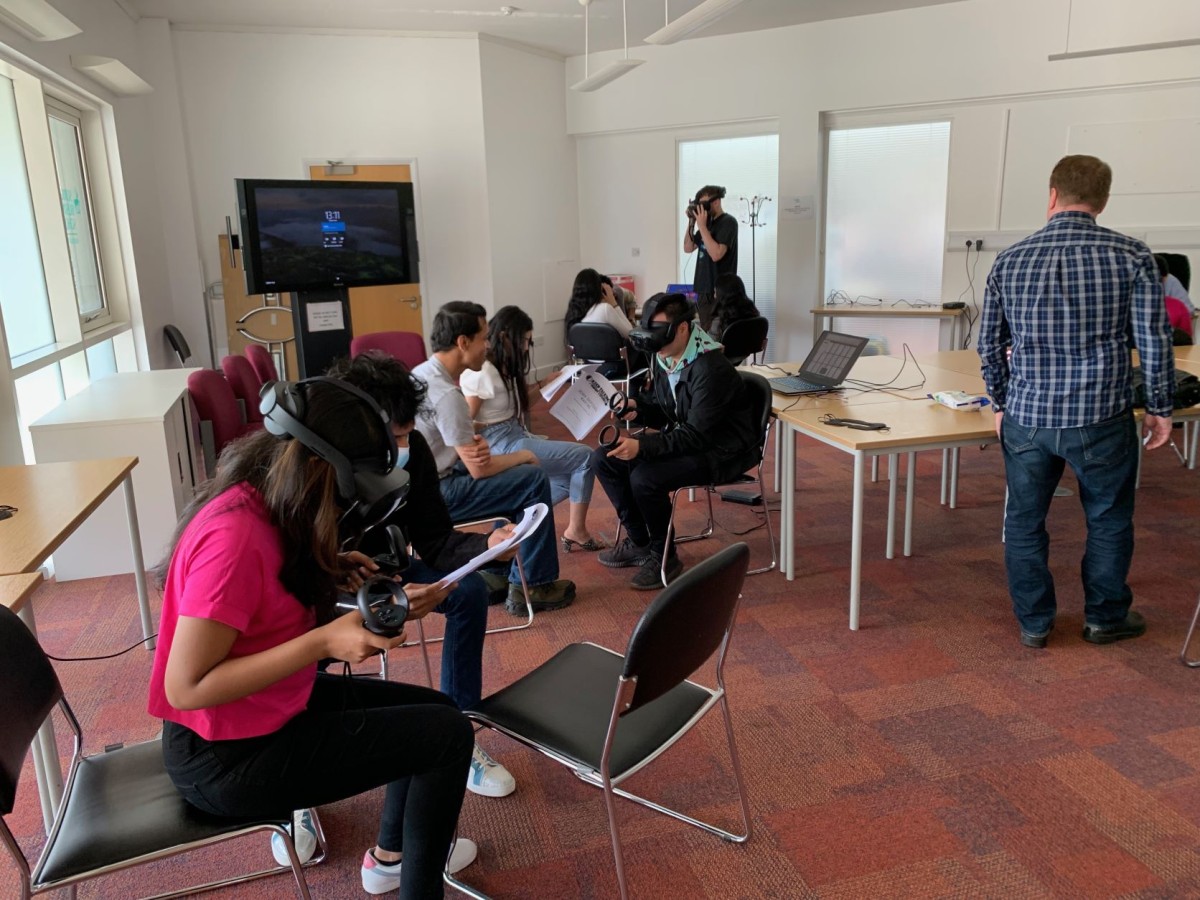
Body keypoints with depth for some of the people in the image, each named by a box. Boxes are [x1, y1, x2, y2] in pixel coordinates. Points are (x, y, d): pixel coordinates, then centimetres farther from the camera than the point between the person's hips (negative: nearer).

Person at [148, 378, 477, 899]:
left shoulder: (262, 505, -1)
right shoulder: (234, 534, -30)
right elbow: (186, 687, -28)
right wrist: (325, 642, -32)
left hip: (269, 708, 9)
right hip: (227, 758, -9)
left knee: (435, 711, 15)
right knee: (447, 735, -7)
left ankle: (391, 855, 36)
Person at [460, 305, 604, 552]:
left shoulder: (503, 366, 13)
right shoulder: (481, 372, -17)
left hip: (517, 437, 10)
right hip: (501, 445, -10)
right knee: (584, 457, -8)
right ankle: (576, 531, 4)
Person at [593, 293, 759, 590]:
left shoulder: (710, 368, -26)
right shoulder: (663, 357, -1)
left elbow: (696, 435, -29)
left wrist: (643, 446, -37)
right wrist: (637, 408, -12)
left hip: (720, 451, -9)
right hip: (682, 436, 9)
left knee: (645, 477, -29)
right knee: (605, 458, -2)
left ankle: (663, 556, -5)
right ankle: (639, 541, 10)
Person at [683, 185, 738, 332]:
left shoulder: (728, 222, -10)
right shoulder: (708, 222, 14)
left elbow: (716, 254, -21)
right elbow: (688, 248, 15)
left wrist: (702, 226, -17)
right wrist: (691, 222, 3)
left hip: (720, 291, -8)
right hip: (704, 289, 8)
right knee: (706, 334, 8)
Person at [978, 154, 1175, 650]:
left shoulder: (1010, 259, 1)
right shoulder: (1132, 256, -6)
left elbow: (990, 344, 5)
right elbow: (1154, 342, -5)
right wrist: (1159, 407, 8)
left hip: (1026, 417, 2)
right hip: (1101, 417, -1)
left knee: (1024, 520, 15)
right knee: (1108, 519, 18)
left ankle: (1034, 622, 25)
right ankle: (1105, 617, 33)